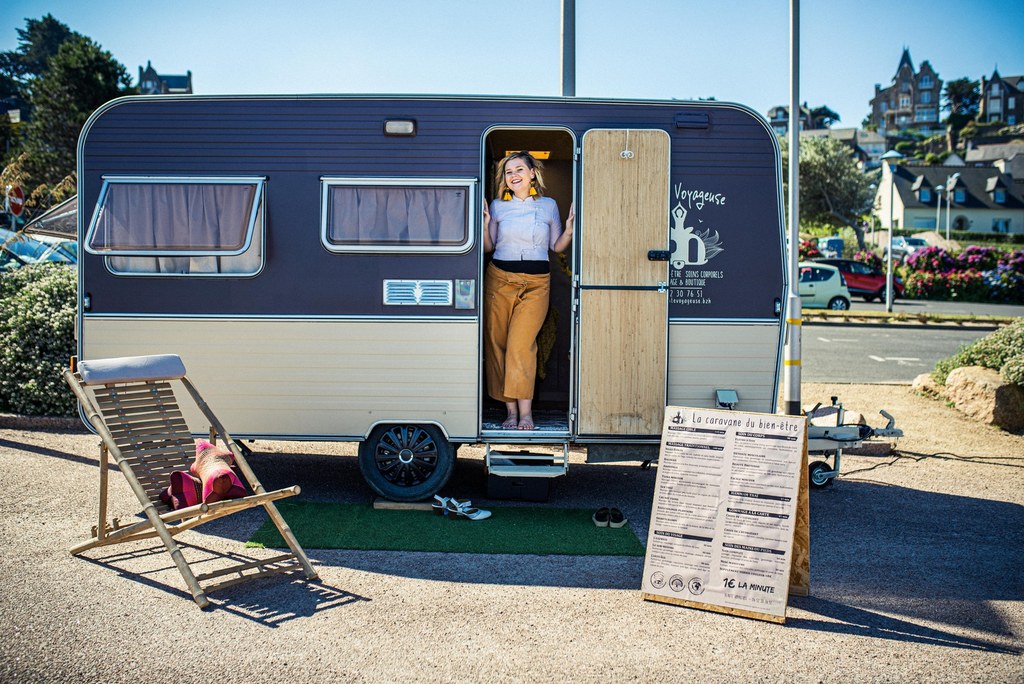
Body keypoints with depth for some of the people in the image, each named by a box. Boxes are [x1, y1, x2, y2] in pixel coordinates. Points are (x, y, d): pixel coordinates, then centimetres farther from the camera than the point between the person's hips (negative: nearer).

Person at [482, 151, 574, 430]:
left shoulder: (549, 205, 9)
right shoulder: (498, 205, 9)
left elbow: (557, 247, 14)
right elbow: (488, 247, 12)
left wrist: (569, 228, -3)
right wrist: (485, 223, -4)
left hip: (536, 282, -2)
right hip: (500, 278, 2)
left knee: (521, 343, -16)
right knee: (497, 342, -3)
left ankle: (525, 413, -14)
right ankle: (511, 411, 3)